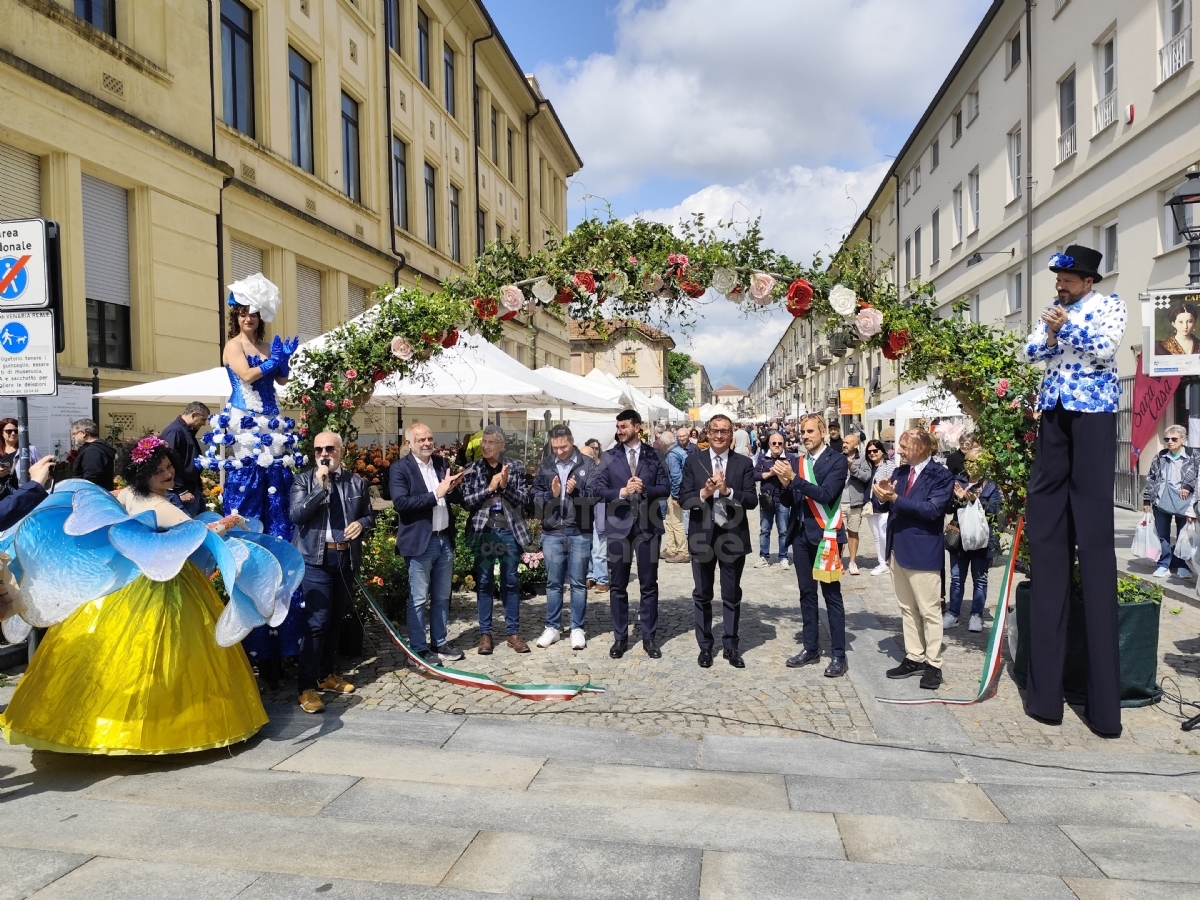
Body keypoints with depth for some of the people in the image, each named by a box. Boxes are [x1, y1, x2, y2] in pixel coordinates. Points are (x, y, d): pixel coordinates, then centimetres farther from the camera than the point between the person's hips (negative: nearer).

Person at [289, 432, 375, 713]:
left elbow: (370, 514, 18)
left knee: (336, 619, 14)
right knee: (317, 621, -10)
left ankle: (326, 674, 28)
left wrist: (361, 523, -5)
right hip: (316, 559, -4)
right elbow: (296, 514, -14)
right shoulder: (304, 480, 0)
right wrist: (321, 486, -19)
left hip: (347, 558, 4)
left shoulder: (356, 482, 10)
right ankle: (307, 686, -2)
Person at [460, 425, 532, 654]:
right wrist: (490, 488, -16)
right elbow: (466, 501, -5)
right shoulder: (472, 470, 1)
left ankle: (513, 632, 16)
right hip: (483, 532, 0)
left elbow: (524, 499, -3)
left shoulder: (516, 468, 1)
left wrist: (505, 486, -19)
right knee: (484, 583, 5)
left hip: (510, 531, 0)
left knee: (510, 582, 7)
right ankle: (485, 633, 15)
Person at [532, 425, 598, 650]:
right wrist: (551, 494, -14)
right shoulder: (545, 466, 6)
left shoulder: (587, 464, -2)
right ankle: (553, 627, 23)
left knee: (578, 582, 7)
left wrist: (576, 491, -22)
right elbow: (535, 496, 4)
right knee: (553, 582, 12)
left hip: (580, 532, -2)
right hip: (552, 532, 2)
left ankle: (578, 628, 18)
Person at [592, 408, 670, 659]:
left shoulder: (653, 456, 4)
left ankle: (649, 638, 17)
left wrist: (645, 489, -18)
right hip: (618, 526, 0)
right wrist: (622, 492, -19)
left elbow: (665, 488, -1)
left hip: (648, 526, 0)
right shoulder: (609, 457, 4)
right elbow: (599, 489, -3)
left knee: (649, 585, 7)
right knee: (617, 586, 7)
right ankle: (620, 638, 18)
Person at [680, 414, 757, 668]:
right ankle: (705, 646, 23)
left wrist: (728, 491, -22)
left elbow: (752, 500, -7)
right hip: (702, 535, 1)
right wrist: (703, 493, -22)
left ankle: (730, 646, 23)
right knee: (702, 595, 11)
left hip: (733, 536, 0)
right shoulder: (694, 462, 1)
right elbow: (683, 499, -4)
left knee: (732, 595, 10)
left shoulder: (744, 463, 0)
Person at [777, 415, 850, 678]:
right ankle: (811, 649, 22)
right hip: (801, 535, 6)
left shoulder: (837, 461, -7)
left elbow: (826, 494, -20)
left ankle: (839, 656, 6)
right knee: (806, 593, 12)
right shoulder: (797, 462, 9)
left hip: (825, 535, -6)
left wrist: (794, 478, -24)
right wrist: (785, 483, -12)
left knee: (832, 595, 0)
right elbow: (787, 502, 8)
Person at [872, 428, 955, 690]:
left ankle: (933, 665, 12)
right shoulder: (900, 472, 10)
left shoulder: (941, 476, -10)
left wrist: (896, 499, -25)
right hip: (898, 549, 7)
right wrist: (884, 494, -13)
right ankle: (914, 658, 25)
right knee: (907, 609, 15)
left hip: (923, 552, -7)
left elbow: (932, 510, -21)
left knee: (929, 611, 3)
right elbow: (888, 504, 10)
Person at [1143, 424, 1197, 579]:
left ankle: (1181, 565, 18)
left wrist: (1188, 487, -20)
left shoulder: (1192, 457, -1)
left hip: (1183, 502, -2)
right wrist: (1147, 499, 6)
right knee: (1162, 535, 7)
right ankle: (1164, 565, 15)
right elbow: (1151, 478, 10)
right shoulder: (1160, 457, 7)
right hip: (1161, 501, 2)